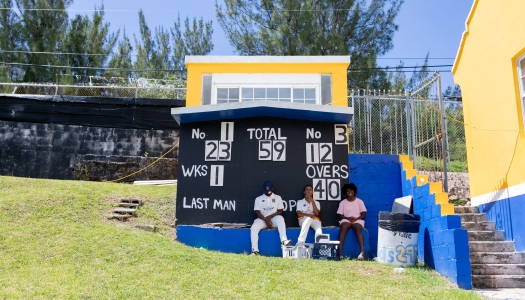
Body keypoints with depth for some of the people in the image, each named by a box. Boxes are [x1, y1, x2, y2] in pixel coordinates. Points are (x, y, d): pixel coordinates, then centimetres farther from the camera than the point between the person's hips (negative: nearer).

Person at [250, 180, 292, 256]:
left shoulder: (277, 197, 14)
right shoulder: (258, 199, 13)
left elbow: (280, 211, 4)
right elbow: (257, 212, 2)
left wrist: (270, 217, -12)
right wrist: (265, 219, -16)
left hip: (274, 219, -1)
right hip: (263, 219, 1)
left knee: (280, 218, -36)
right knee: (253, 227, -29)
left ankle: (284, 240, -48)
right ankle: (255, 250, -30)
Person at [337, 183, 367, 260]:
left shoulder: (359, 201, 8)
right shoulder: (342, 202, 9)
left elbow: (364, 215, 4)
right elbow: (340, 216, 6)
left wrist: (356, 218, -15)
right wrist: (348, 218, -14)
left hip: (357, 220, 0)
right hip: (346, 220, 0)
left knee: (358, 229, -36)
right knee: (343, 228, -35)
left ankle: (362, 252, -48)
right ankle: (339, 252, -45)